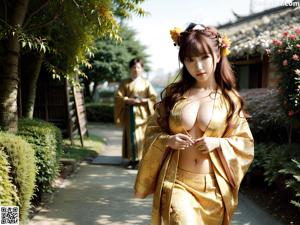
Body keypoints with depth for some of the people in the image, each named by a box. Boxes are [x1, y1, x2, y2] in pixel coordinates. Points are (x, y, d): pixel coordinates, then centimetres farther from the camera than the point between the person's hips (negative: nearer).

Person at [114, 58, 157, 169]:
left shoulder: (146, 83, 8)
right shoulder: (125, 83, 7)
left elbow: (153, 97, 4)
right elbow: (118, 97, 1)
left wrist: (143, 101, -12)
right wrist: (129, 100, -13)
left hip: (142, 113, 0)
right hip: (130, 113, 0)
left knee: (142, 136, -3)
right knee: (131, 136, -1)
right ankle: (132, 159, 4)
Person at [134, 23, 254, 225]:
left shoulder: (230, 99, 1)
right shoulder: (173, 93, 2)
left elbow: (245, 143, 5)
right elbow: (152, 131, 8)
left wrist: (218, 143, -12)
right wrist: (168, 140, -12)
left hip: (213, 187, 1)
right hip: (176, 183, -1)